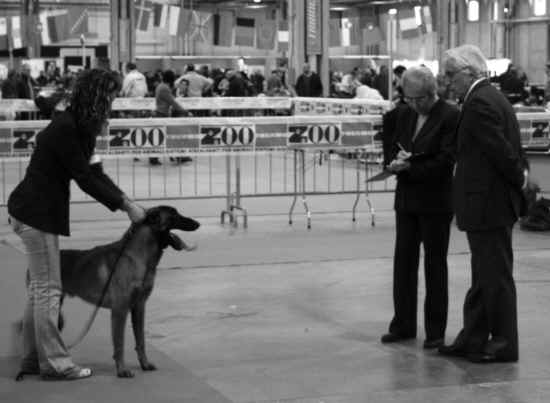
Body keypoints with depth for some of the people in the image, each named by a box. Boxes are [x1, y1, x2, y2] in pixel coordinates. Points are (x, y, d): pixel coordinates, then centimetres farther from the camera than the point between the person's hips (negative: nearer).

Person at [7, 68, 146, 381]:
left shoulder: (78, 126, 8)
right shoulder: (66, 129, -21)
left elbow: (92, 171, 13)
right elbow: (85, 178, -19)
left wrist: (126, 201, 5)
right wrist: (126, 206, -13)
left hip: (39, 210, 10)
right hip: (36, 213, -10)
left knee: (41, 286, 14)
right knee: (48, 287, -4)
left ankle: (34, 358, 22)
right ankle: (54, 363, 2)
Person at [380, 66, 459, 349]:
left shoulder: (450, 116, -11)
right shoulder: (405, 115, 11)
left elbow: (444, 161, -16)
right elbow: (394, 150, 13)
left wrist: (409, 167, -18)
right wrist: (398, 162, -10)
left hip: (435, 202, -6)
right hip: (406, 200, 6)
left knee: (435, 265, 2)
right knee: (403, 262, 9)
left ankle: (435, 331, 10)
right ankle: (403, 325, 18)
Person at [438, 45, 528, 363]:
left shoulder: (479, 103, -18)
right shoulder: (495, 98, 15)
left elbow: (502, 150, -22)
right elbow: (510, 148, 15)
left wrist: (520, 179, -9)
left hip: (488, 203, -10)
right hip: (498, 201, 10)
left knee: (495, 275, -2)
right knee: (483, 276, 15)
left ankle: (505, 345, 6)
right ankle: (473, 339, 23)